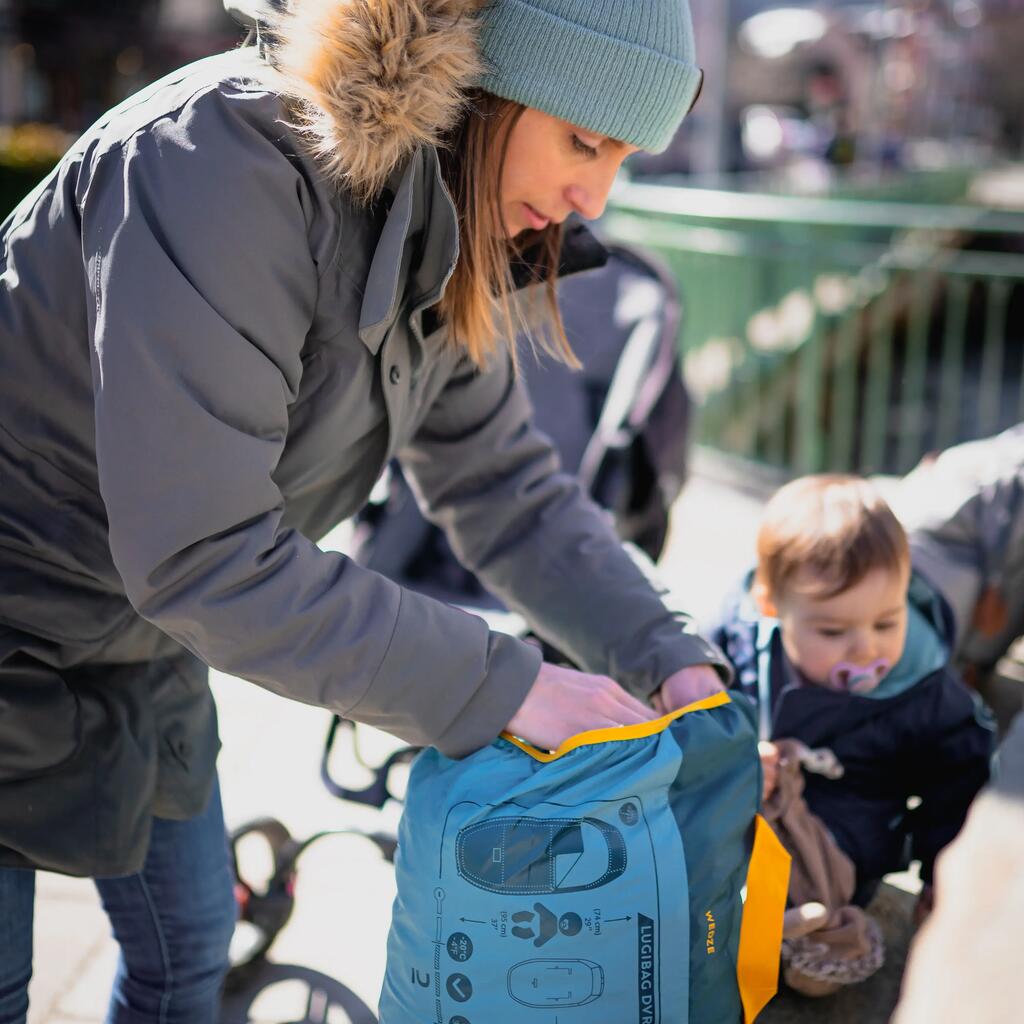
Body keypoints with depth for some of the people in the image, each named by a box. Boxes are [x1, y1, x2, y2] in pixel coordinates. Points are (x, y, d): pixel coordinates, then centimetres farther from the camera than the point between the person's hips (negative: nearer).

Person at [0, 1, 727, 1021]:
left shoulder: (447, 245, -5)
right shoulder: (226, 162, -32)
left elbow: (505, 488, 1)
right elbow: (203, 555, -34)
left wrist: (676, 666, -11)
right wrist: (503, 687, -30)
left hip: (136, 627, 8)